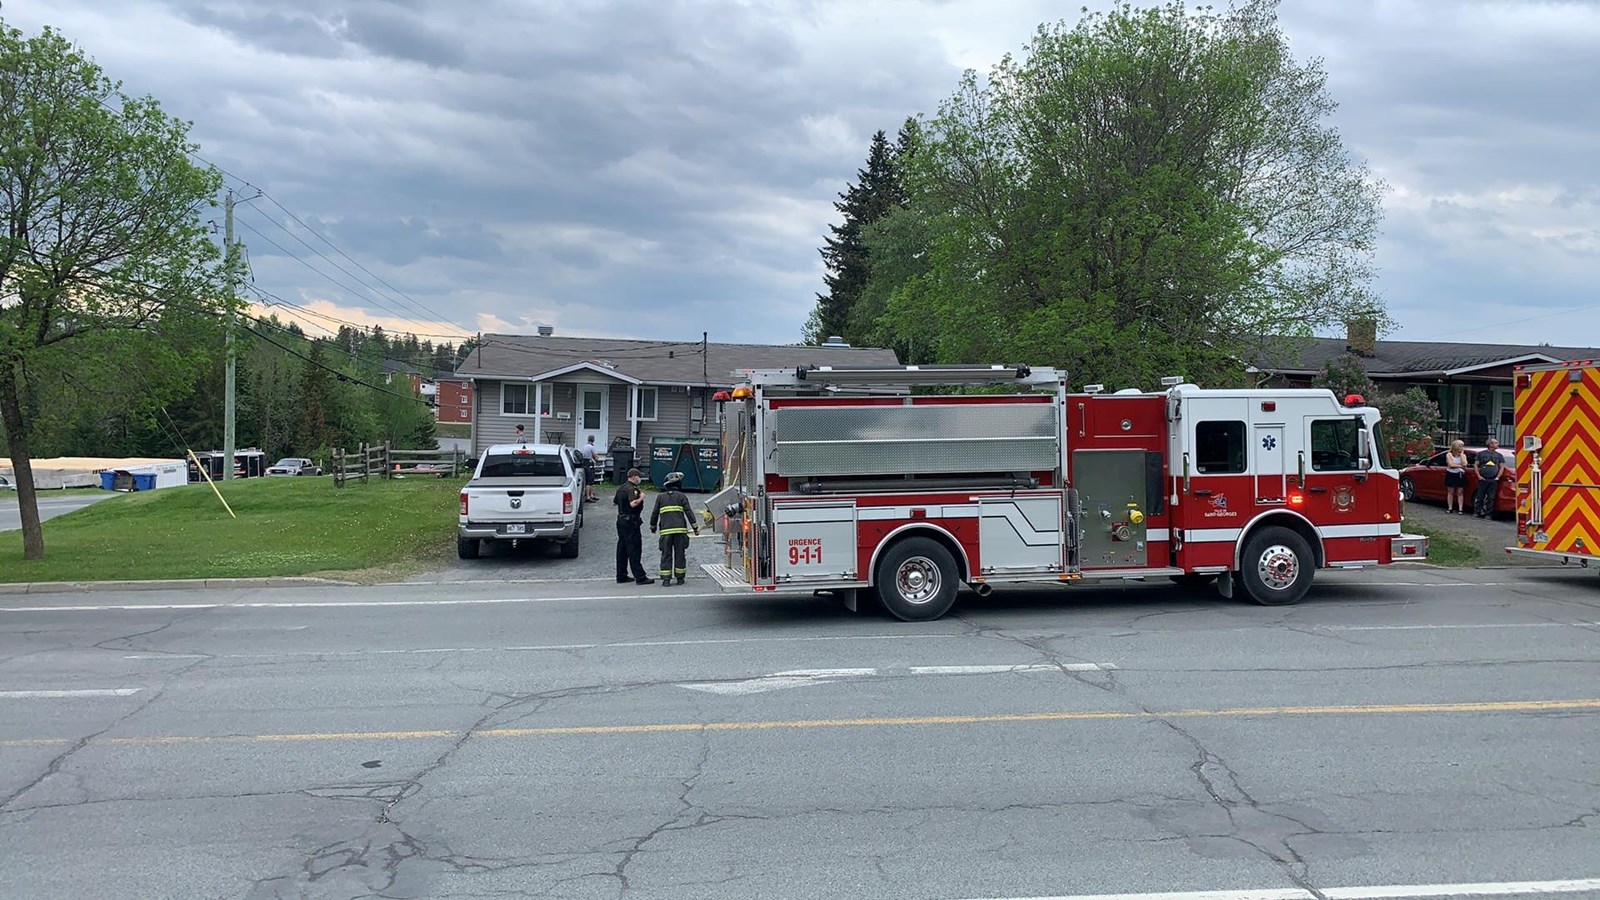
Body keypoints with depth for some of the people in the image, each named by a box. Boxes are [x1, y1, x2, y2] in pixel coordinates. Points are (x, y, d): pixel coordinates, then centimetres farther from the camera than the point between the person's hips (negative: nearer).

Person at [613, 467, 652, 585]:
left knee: (622, 549, 13)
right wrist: (641, 497, -16)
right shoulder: (631, 489, -17)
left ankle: (621, 576, 17)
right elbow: (633, 504, -31)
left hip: (621, 520, 10)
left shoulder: (621, 488, 14)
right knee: (634, 550, -8)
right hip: (630, 522, -10)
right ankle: (640, 577, -6)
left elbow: (615, 501, 25)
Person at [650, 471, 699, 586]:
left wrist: (653, 527, 27)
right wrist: (695, 527, 4)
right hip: (680, 529, -1)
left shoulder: (660, 497, 12)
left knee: (666, 555, 3)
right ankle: (680, 578, 9)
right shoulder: (682, 496, 7)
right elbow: (688, 512, 1)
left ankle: (666, 579, -3)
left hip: (665, 530, 1)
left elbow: (654, 514, 13)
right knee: (680, 554, 6)